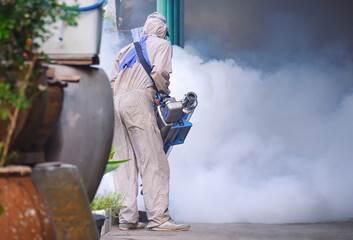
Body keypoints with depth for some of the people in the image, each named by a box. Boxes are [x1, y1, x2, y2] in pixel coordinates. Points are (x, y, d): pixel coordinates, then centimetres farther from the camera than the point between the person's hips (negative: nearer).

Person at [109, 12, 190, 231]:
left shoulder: (128, 49, 30)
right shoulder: (162, 44, 12)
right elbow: (159, 71, -6)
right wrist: (165, 91, 10)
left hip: (116, 102, 7)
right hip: (138, 100, -6)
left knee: (124, 163, 5)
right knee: (152, 160, -8)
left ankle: (127, 219, 2)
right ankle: (159, 218, -13)